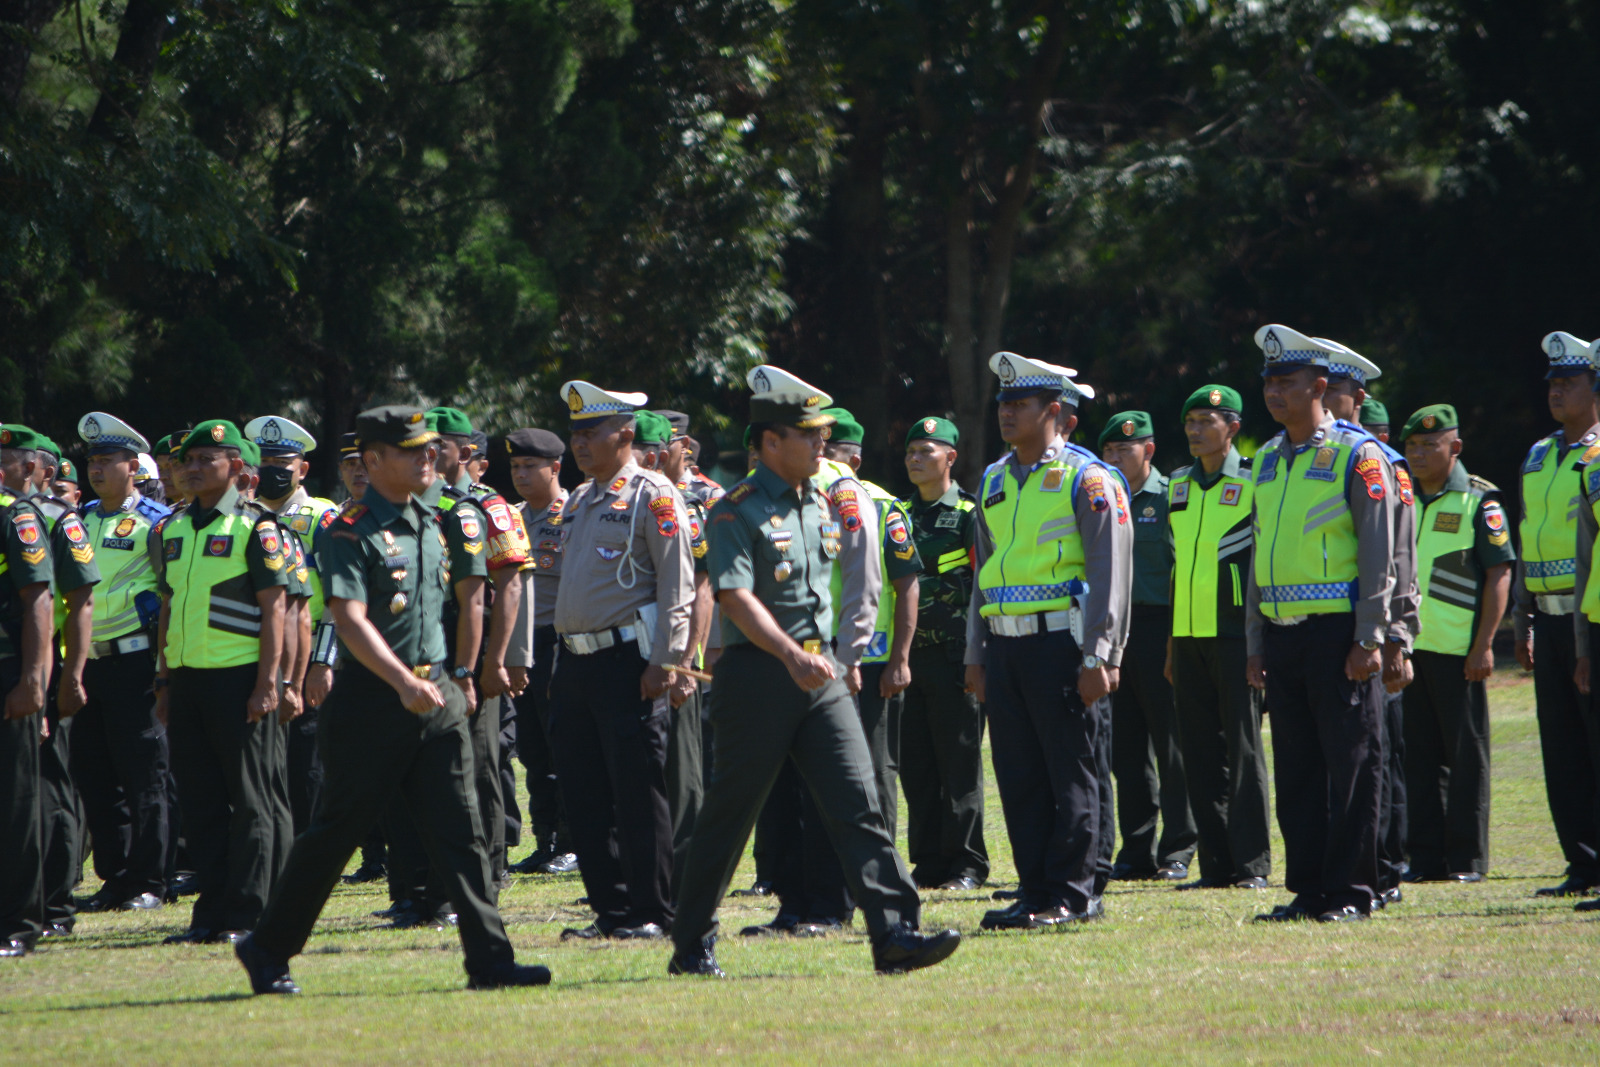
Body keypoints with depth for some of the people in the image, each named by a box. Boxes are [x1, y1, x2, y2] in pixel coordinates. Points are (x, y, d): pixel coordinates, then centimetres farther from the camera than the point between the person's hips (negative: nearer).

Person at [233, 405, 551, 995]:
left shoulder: (430, 524, 13)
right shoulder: (351, 532, -11)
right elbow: (350, 620, -21)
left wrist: (452, 680, 21)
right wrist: (404, 682, -31)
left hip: (435, 697, 6)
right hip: (372, 699, -6)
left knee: (460, 831, -1)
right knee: (336, 832, 2)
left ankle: (490, 960, -4)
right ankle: (268, 949, 16)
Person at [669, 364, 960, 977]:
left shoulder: (827, 507, 14)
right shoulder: (738, 512, -9)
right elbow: (736, 599, -20)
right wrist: (791, 656, -31)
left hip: (821, 673, 6)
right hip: (758, 675, -6)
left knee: (857, 804, -6)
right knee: (728, 813, 2)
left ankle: (894, 932, -14)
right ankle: (692, 945, 14)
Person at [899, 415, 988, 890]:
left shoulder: (969, 515, -2)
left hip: (953, 655, -6)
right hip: (907, 653, 6)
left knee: (959, 762, -3)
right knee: (915, 764, 5)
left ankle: (967, 864, 1)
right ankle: (928, 863, 11)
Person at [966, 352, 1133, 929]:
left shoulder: (1086, 478, -5)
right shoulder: (994, 481, 16)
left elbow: (1111, 572, -9)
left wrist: (1097, 657, -15)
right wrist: (975, 655, 17)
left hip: (1061, 641, -7)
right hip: (1005, 644, 7)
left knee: (1073, 775, -3)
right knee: (1018, 777, 6)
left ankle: (1073, 896, 0)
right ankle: (1035, 892, 11)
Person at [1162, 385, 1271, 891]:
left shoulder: (1254, 484, -3)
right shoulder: (1178, 486, 14)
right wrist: (1172, 645, 16)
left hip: (1235, 634, -6)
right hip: (1188, 635, 6)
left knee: (1242, 749, -5)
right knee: (1200, 752, 5)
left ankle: (1252, 864, -1)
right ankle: (1215, 864, 9)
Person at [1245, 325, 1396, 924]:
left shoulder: (1356, 455, -6)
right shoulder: (1268, 461, 14)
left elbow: (1379, 553, -9)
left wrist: (1369, 639, -14)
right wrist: (1255, 643, 14)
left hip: (1338, 633, -6)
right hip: (1282, 632, 6)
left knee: (1351, 763, -2)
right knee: (1296, 768, 7)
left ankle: (1350, 892, 1)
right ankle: (1307, 890, 11)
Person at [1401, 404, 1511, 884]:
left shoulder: (1478, 501, -3)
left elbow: (1500, 573, -8)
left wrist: (1484, 646, -14)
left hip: (1458, 649, -6)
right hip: (1407, 646, 6)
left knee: (1466, 754, -1)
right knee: (1419, 754, 7)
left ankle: (1467, 858, 2)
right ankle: (1425, 857, 11)